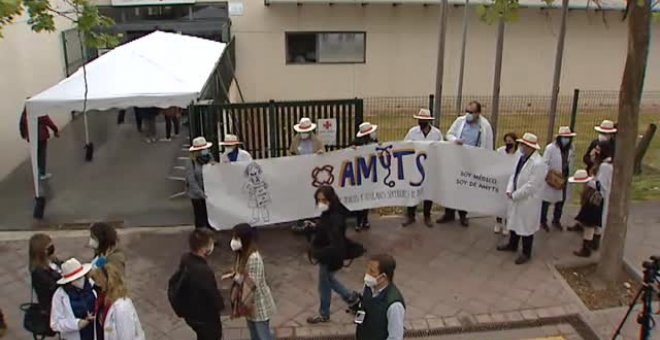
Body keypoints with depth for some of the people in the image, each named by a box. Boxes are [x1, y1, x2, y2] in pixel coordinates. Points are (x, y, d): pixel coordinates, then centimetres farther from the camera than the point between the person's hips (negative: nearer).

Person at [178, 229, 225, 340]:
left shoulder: (185, 260, -9)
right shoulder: (203, 271, -36)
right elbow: (213, 295, -25)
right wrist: (221, 304, -3)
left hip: (191, 313, 8)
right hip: (205, 318, -8)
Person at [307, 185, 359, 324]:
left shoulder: (335, 218, -32)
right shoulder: (329, 213, -2)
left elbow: (335, 244, -34)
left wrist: (318, 253, -29)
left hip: (330, 258, -9)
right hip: (327, 256, 9)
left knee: (324, 285, 13)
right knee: (328, 279, 30)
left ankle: (324, 315, 37)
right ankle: (351, 297, 46)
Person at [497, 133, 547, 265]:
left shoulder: (538, 164, -25)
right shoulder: (522, 158, 3)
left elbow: (530, 186, -25)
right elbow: (514, 175, 9)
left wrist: (514, 195, -18)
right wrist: (509, 190, -6)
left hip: (528, 201, -8)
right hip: (517, 198, 9)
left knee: (526, 227, 6)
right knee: (514, 222, 23)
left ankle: (526, 253, 22)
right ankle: (512, 245, 43)